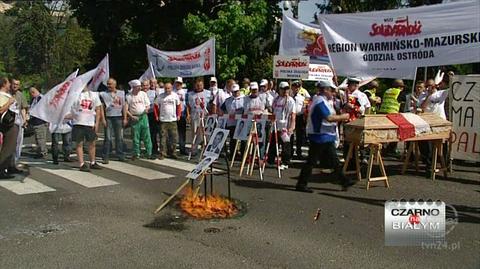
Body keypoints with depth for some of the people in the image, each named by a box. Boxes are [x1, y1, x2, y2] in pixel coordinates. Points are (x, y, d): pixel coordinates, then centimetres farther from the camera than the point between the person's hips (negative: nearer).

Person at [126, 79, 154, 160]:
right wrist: (131, 116, -11)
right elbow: (126, 109, 1)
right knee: (136, 137, 4)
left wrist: (146, 109, -13)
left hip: (143, 117, 1)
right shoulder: (129, 96, -1)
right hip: (134, 118, -1)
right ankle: (136, 153, 16)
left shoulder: (143, 94, 6)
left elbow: (148, 105, 9)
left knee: (146, 136, 1)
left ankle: (149, 153, 7)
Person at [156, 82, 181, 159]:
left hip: (173, 120, 2)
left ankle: (172, 153, 15)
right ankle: (162, 153, 4)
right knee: (163, 137, -2)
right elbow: (156, 106, 8)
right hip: (163, 120, -2)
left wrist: (178, 115, 8)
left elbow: (178, 106, 14)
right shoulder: (160, 96, 2)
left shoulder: (175, 95, 6)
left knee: (173, 137, 4)